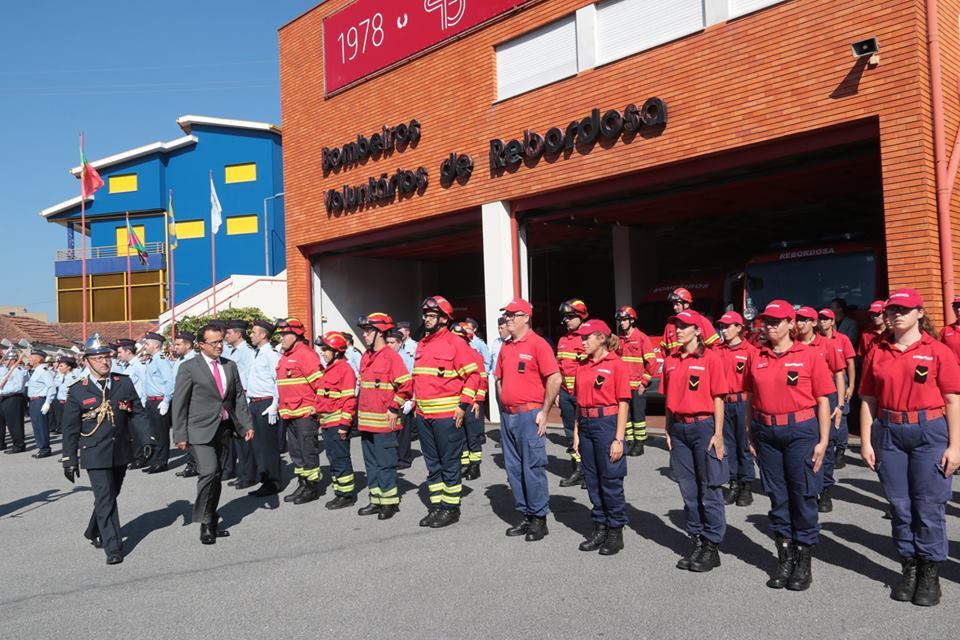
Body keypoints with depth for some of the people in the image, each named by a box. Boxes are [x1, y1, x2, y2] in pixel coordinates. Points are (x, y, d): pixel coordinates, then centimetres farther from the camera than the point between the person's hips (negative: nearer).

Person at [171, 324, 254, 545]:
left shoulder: (230, 366, 10)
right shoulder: (189, 368, -5)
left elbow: (239, 398, 12)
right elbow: (179, 403, -5)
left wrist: (247, 424, 4)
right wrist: (180, 435, -8)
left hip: (224, 428, 5)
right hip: (201, 430, -5)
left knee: (217, 475, 11)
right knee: (209, 472, -16)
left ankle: (211, 521, 23)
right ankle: (205, 523, -1)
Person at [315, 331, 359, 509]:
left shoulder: (345, 369, -12)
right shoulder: (329, 369, 17)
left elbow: (349, 399, -17)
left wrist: (344, 424, -20)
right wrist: (321, 420, 21)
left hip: (338, 424, -9)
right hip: (327, 424, 9)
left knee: (340, 459, -3)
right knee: (333, 459, 14)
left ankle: (348, 495, 6)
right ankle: (339, 493, 23)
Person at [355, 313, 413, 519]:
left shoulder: (391, 356, -11)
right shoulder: (366, 357, 13)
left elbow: (406, 385, -15)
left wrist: (394, 409, -14)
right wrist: (360, 411, 17)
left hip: (384, 423, -8)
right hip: (366, 421, 8)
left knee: (385, 463, -1)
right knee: (371, 463, 14)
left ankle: (390, 502, 11)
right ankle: (376, 501, 24)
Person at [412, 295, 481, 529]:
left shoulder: (455, 343, -8)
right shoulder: (421, 345, 13)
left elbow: (473, 375, -9)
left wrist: (463, 405, -14)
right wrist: (416, 402, 15)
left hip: (447, 415, -7)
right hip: (423, 415, 7)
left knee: (449, 464, 3)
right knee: (432, 464, 14)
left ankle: (451, 508, 13)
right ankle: (436, 505, 24)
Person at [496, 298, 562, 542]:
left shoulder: (537, 343, -9)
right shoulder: (505, 347, 13)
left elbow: (555, 378, -13)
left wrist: (544, 412, -12)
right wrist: (503, 408, 13)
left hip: (530, 415, -7)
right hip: (507, 416, 7)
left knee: (533, 468, -3)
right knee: (513, 469, 11)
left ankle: (539, 519, 8)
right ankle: (525, 515, 22)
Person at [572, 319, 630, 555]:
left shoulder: (616, 365, -8)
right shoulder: (582, 367, 10)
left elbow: (623, 404, -9)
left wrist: (619, 438, -13)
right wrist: (576, 433, 10)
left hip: (607, 423, -6)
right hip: (586, 425, 6)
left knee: (611, 480, 1)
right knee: (592, 479, 11)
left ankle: (615, 531, 15)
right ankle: (600, 527, 24)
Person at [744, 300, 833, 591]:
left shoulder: (810, 356, -4)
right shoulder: (756, 358, 6)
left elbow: (823, 401, -3)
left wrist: (823, 440, -6)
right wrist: (751, 437, 11)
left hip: (801, 430, -3)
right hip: (766, 433, 4)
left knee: (803, 496, 3)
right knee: (777, 496, 11)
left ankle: (804, 560, 18)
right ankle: (785, 557, 24)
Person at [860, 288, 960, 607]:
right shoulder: (877, 353, 7)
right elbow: (869, 399, 7)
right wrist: (866, 442, 3)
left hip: (930, 432, -3)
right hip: (888, 434, 3)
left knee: (929, 506, 2)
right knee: (900, 505, 10)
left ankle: (930, 573, 17)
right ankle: (909, 568, 24)